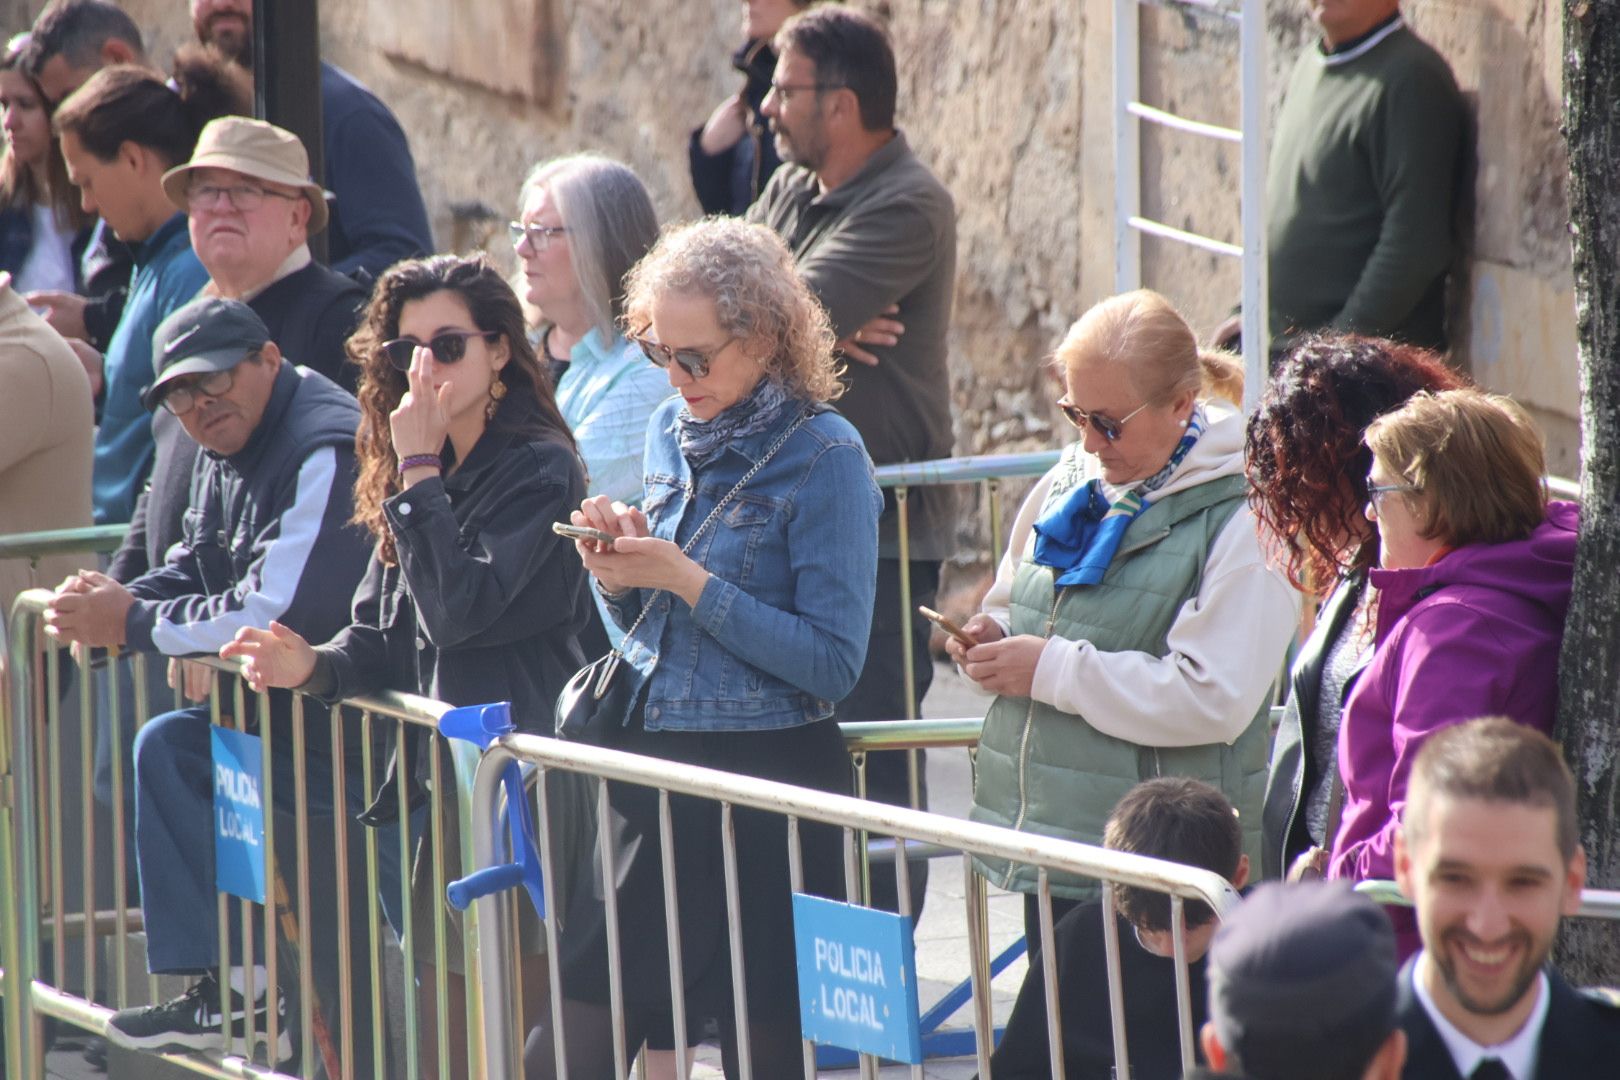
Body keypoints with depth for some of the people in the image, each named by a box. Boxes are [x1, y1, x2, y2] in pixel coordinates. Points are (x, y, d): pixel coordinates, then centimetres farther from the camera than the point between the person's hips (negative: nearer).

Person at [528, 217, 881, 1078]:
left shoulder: (822, 456, -11)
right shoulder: (671, 430, 9)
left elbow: (833, 663, -17)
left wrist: (687, 581, -19)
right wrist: (619, 570, -3)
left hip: (767, 788, -7)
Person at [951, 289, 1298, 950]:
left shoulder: (1238, 519, -12)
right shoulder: (1072, 480, 12)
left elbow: (1214, 700, -21)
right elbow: (1013, 599, 28)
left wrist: (1054, 671, -18)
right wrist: (994, 638, 3)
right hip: (1048, 839, 7)